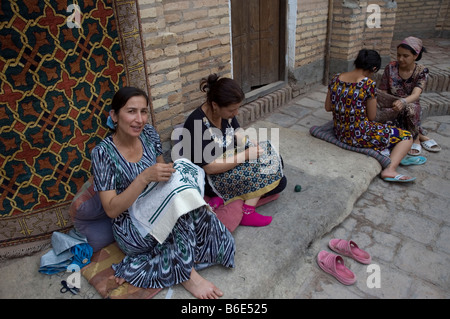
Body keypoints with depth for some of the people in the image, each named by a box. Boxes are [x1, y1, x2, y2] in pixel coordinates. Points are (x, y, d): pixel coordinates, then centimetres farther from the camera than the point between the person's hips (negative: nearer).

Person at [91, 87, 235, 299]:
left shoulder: (148, 133, -3)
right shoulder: (103, 153, -17)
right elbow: (111, 210, -20)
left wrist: (171, 173, -10)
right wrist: (145, 177, -32)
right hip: (130, 228, -6)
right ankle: (187, 273, -13)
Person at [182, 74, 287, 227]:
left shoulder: (226, 112, -8)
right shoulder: (197, 124, -30)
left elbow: (239, 136, 4)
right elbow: (210, 168, -28)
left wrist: (255, 145, -18)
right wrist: (246, 155, -26)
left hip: (230, 161, 8)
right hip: (211, 180, -8)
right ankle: (247, 213, -8)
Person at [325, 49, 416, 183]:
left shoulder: (336, 79, -2)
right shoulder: (369, 84, -18)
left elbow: (328, 107, 7)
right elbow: (371, 116, -8)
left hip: (339, 132, 8)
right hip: (360, 136, -7)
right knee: (406, 137, 8)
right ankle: (390, 169, -9)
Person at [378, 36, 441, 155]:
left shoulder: (421, 71, -9)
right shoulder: (390, 68, -5)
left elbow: (416, 95, -26)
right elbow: (383, 91, -1)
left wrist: (403, 102, -49)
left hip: (412, 106, -1)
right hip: (391, 106, 1)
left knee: (409, 109, -37)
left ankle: (415, 138, -12)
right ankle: (420, 135, -9)